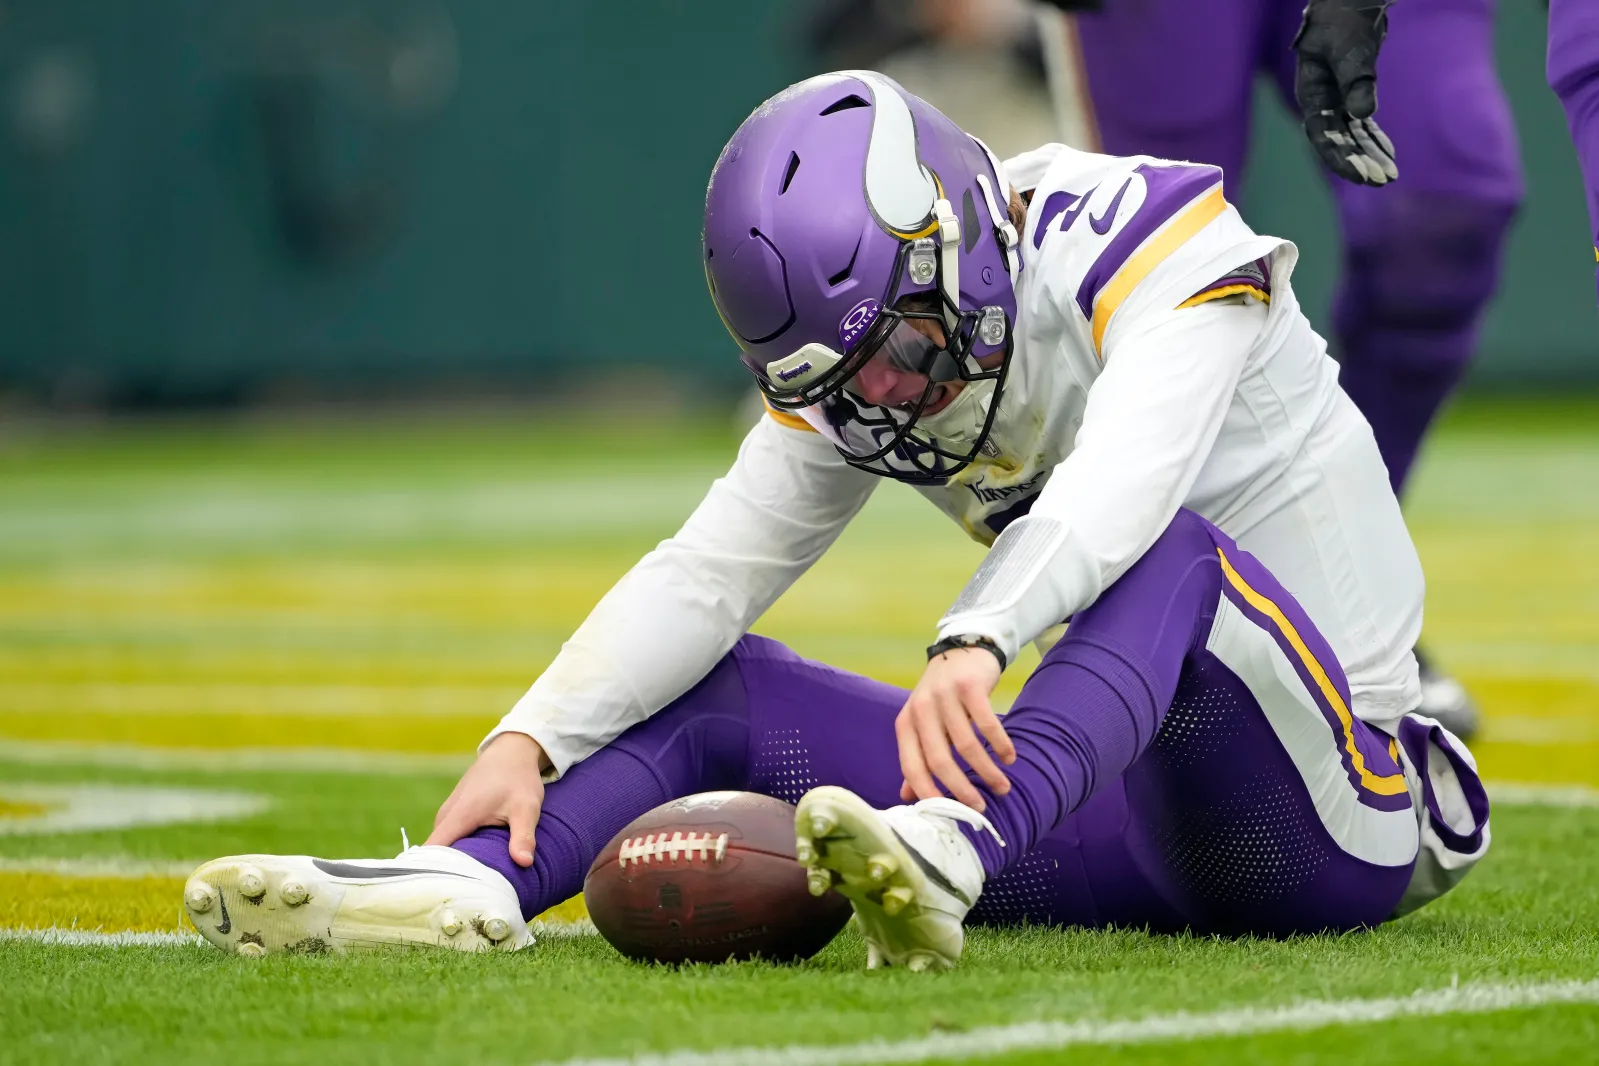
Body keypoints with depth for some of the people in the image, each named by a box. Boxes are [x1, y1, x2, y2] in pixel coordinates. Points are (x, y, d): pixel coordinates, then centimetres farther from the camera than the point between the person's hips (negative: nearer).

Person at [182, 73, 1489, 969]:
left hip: (1332, 810, -7)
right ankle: (467, 885, -28)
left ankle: (942, 862, -59)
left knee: (1171, 553, -36)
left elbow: (1122, 479, -36)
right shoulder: (858, 375, 2)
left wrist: (974, 645, -52)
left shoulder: (1154, 246, -17)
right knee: (730, 686, -3)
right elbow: (708, 573, -4)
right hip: (1138, 812, 7)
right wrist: (529, 742, -18)